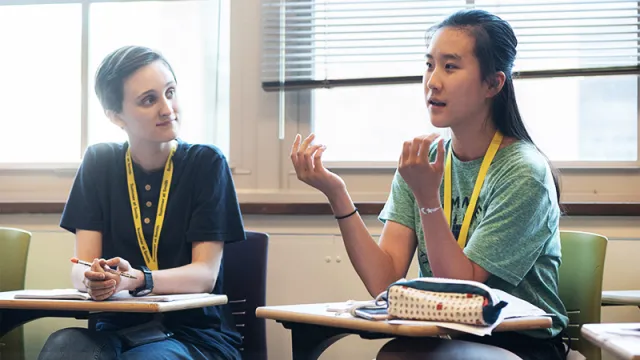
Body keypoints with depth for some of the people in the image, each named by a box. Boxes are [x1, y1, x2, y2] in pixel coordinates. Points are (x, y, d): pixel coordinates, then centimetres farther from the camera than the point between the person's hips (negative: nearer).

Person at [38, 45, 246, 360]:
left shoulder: (206, 163, -2)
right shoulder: (99, 163, 6)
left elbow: (205, 273, -9)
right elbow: (80, 267, 0)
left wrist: (136, 279, -29)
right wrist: (94, 279, -26)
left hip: (195, 332, -1)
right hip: (116, 330, 2)